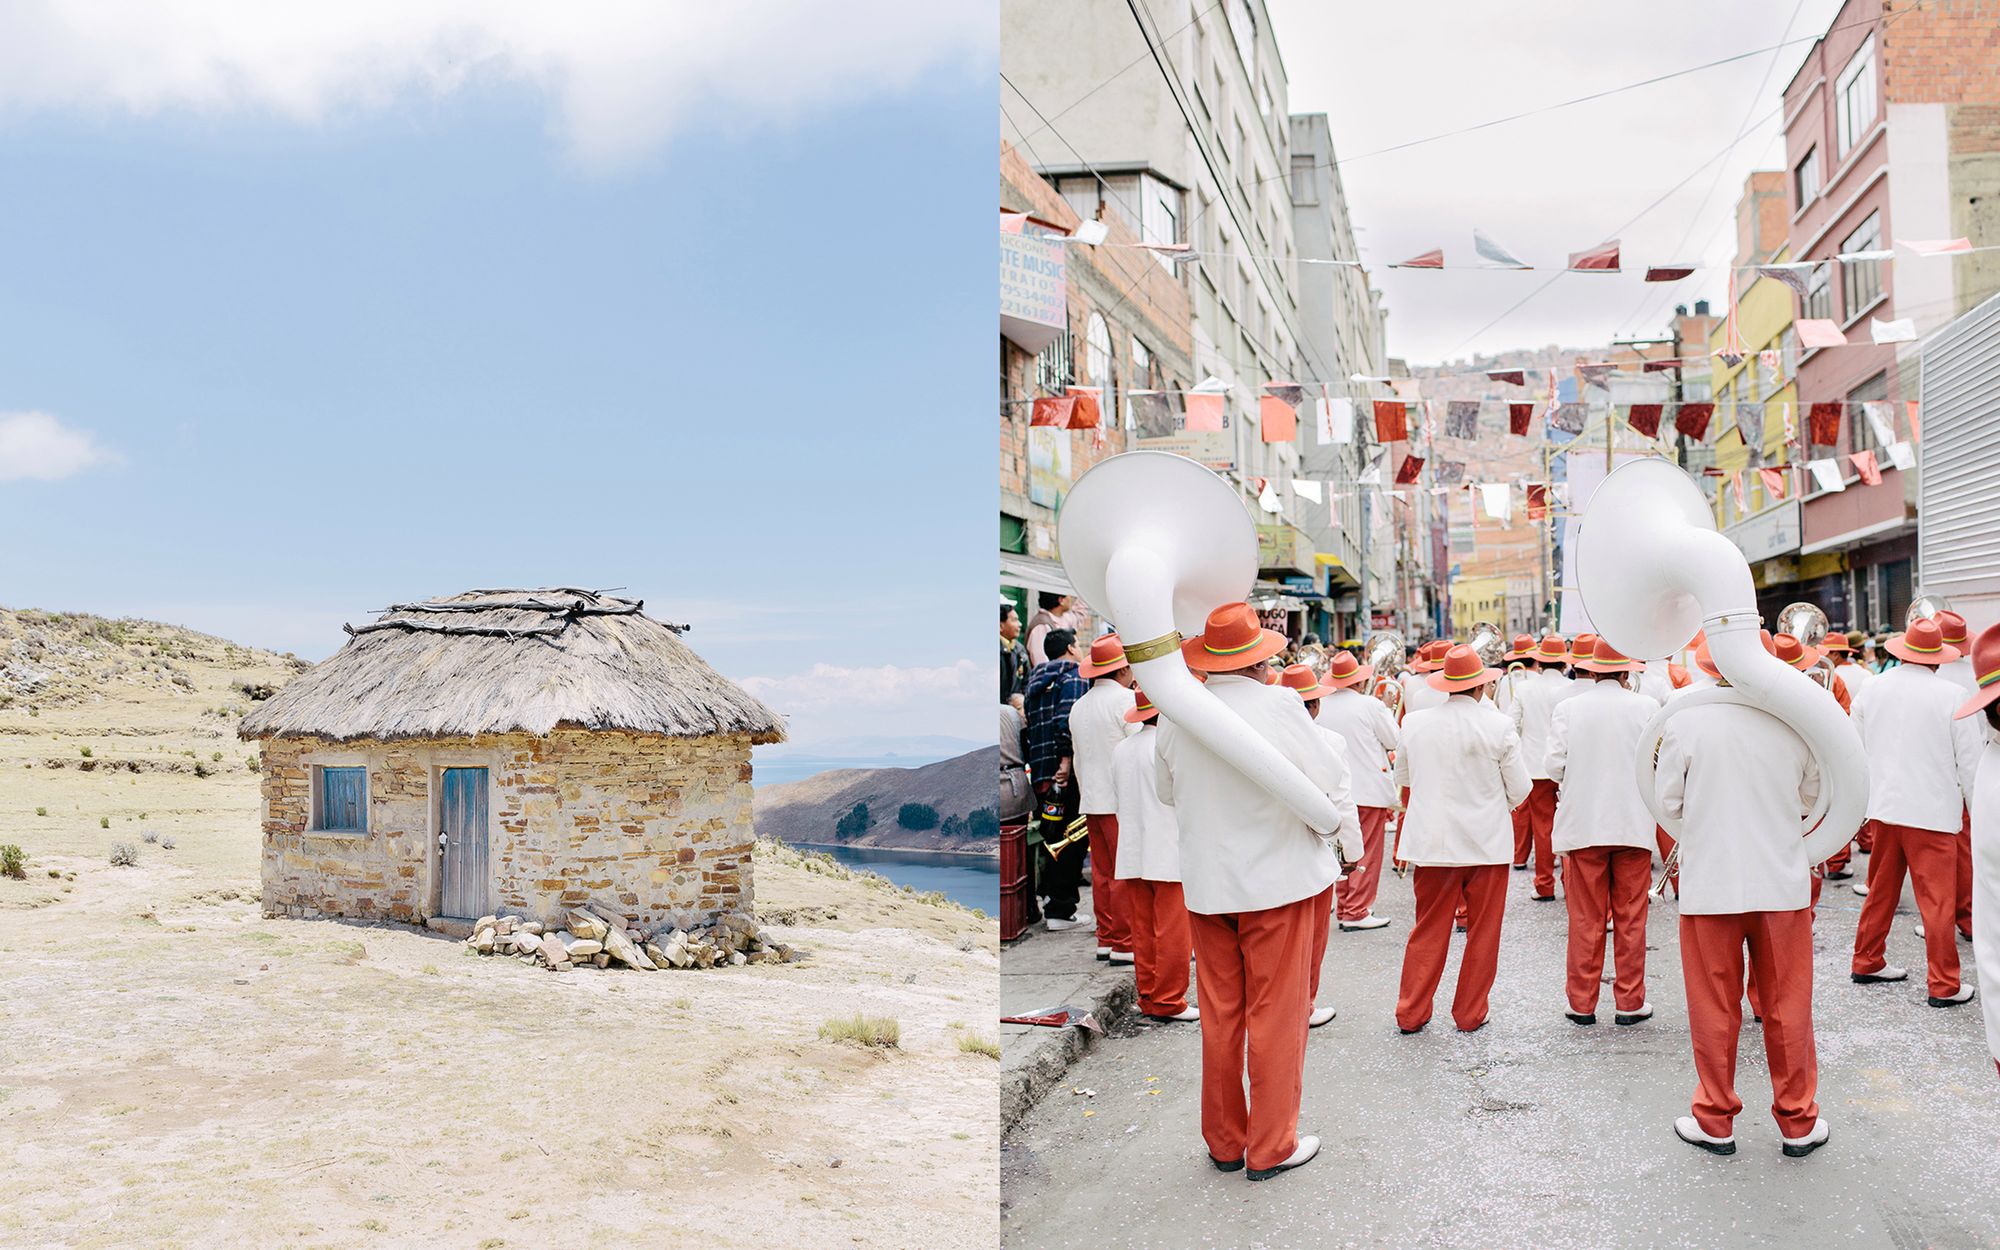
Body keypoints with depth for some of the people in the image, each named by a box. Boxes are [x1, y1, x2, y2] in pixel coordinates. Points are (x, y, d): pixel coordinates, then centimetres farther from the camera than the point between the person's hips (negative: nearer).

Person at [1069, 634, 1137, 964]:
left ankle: (1106, 939, 15)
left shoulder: (1078, 707, 13)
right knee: (1126, 874, -4)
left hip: (1092, 801, 7)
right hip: (1123, 801, -7)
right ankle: (1124, 944, -3)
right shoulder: (1126, 699, -10)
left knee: (1102, 872, 11)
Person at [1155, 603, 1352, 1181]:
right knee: (1276, 1016, 7)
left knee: (1219, 1016, 14)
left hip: (1205, 882, 4)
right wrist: (1324, 837, 10)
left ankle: (1225, 1142, 25)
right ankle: (1272, 1147, 17)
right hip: (1277, 879, -4)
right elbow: (1327, 786, -9)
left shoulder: (1178, 716, -5)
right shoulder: (1279, 706, -16)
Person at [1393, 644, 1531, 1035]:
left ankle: (1411, 1013, 14)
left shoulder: (1414, 723, -4)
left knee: (1428, 931, 11)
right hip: (1487, 842, -2)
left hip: (1432, 841, 2)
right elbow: (1519, 790, -3)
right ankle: (1470, 1014, 18)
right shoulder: (1499, 726, -11)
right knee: (1482, 933, 11)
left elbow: (1402, 776, 12)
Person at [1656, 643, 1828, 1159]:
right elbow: (1809, 798, 7)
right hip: (1783, 883, 2)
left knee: (1715, 1007, 10)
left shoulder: (1686, 723, -12)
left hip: (1710, 883, -2)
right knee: (1787, 1006, 14)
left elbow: (1668, 802, -3)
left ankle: (1715, 1121, 20)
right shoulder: (1794, 721, -7)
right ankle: (1798, 1123, 25)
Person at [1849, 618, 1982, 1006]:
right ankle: (1945, 985, 4)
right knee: (1938, 900, 0)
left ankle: (1867, 962, 26)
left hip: (1883, 805, 5)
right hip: (1932, 810, -5)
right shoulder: (1951, 695, -12)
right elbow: (1969, 760, -6)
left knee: (1881, 890, 17)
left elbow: (1853, 749, 12)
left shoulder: (1872, 689, 1)